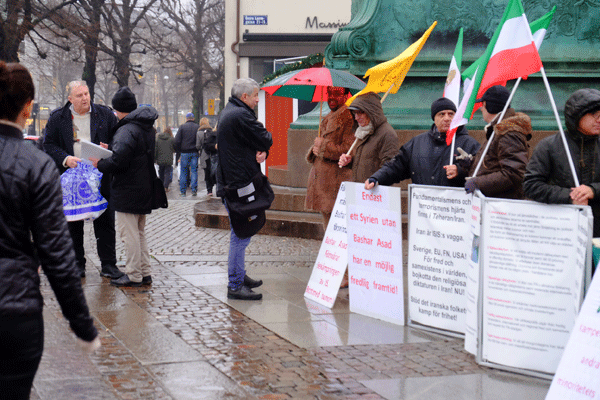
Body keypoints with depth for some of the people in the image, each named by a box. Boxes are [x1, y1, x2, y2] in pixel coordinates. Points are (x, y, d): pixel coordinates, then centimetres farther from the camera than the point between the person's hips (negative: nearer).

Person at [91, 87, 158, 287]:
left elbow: (119, 160, -28)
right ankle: (144, 273, 21)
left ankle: (134, 275, 3)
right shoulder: (147, 128, 11)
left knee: (129, 233, -2)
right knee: (139, 233, 18)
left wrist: (100, 164, -9)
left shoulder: (127, 130, -19)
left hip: (128, 191, -10)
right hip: (144, 189, 10)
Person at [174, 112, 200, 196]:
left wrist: (178, 151, 7)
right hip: (195, 152, 1)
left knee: (183, 171, 5)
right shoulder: (198, 127, 2)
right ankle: (194, 190, 1)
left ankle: (182, 191, 7)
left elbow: (177, 141, -4)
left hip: (184, 152, -1)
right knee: (194, 171, 5)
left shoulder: (182, 127, -2)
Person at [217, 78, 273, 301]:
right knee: (241, 235, -8)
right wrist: (264, 148, 7)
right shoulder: (241, 116, -17)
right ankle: (235, 285, -6)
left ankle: (239, 275, 32)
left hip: (230, 182, 11)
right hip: (239, 185, -11)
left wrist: (261, 152, -5)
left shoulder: (227, 113, 18)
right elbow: (266, 140, -16)